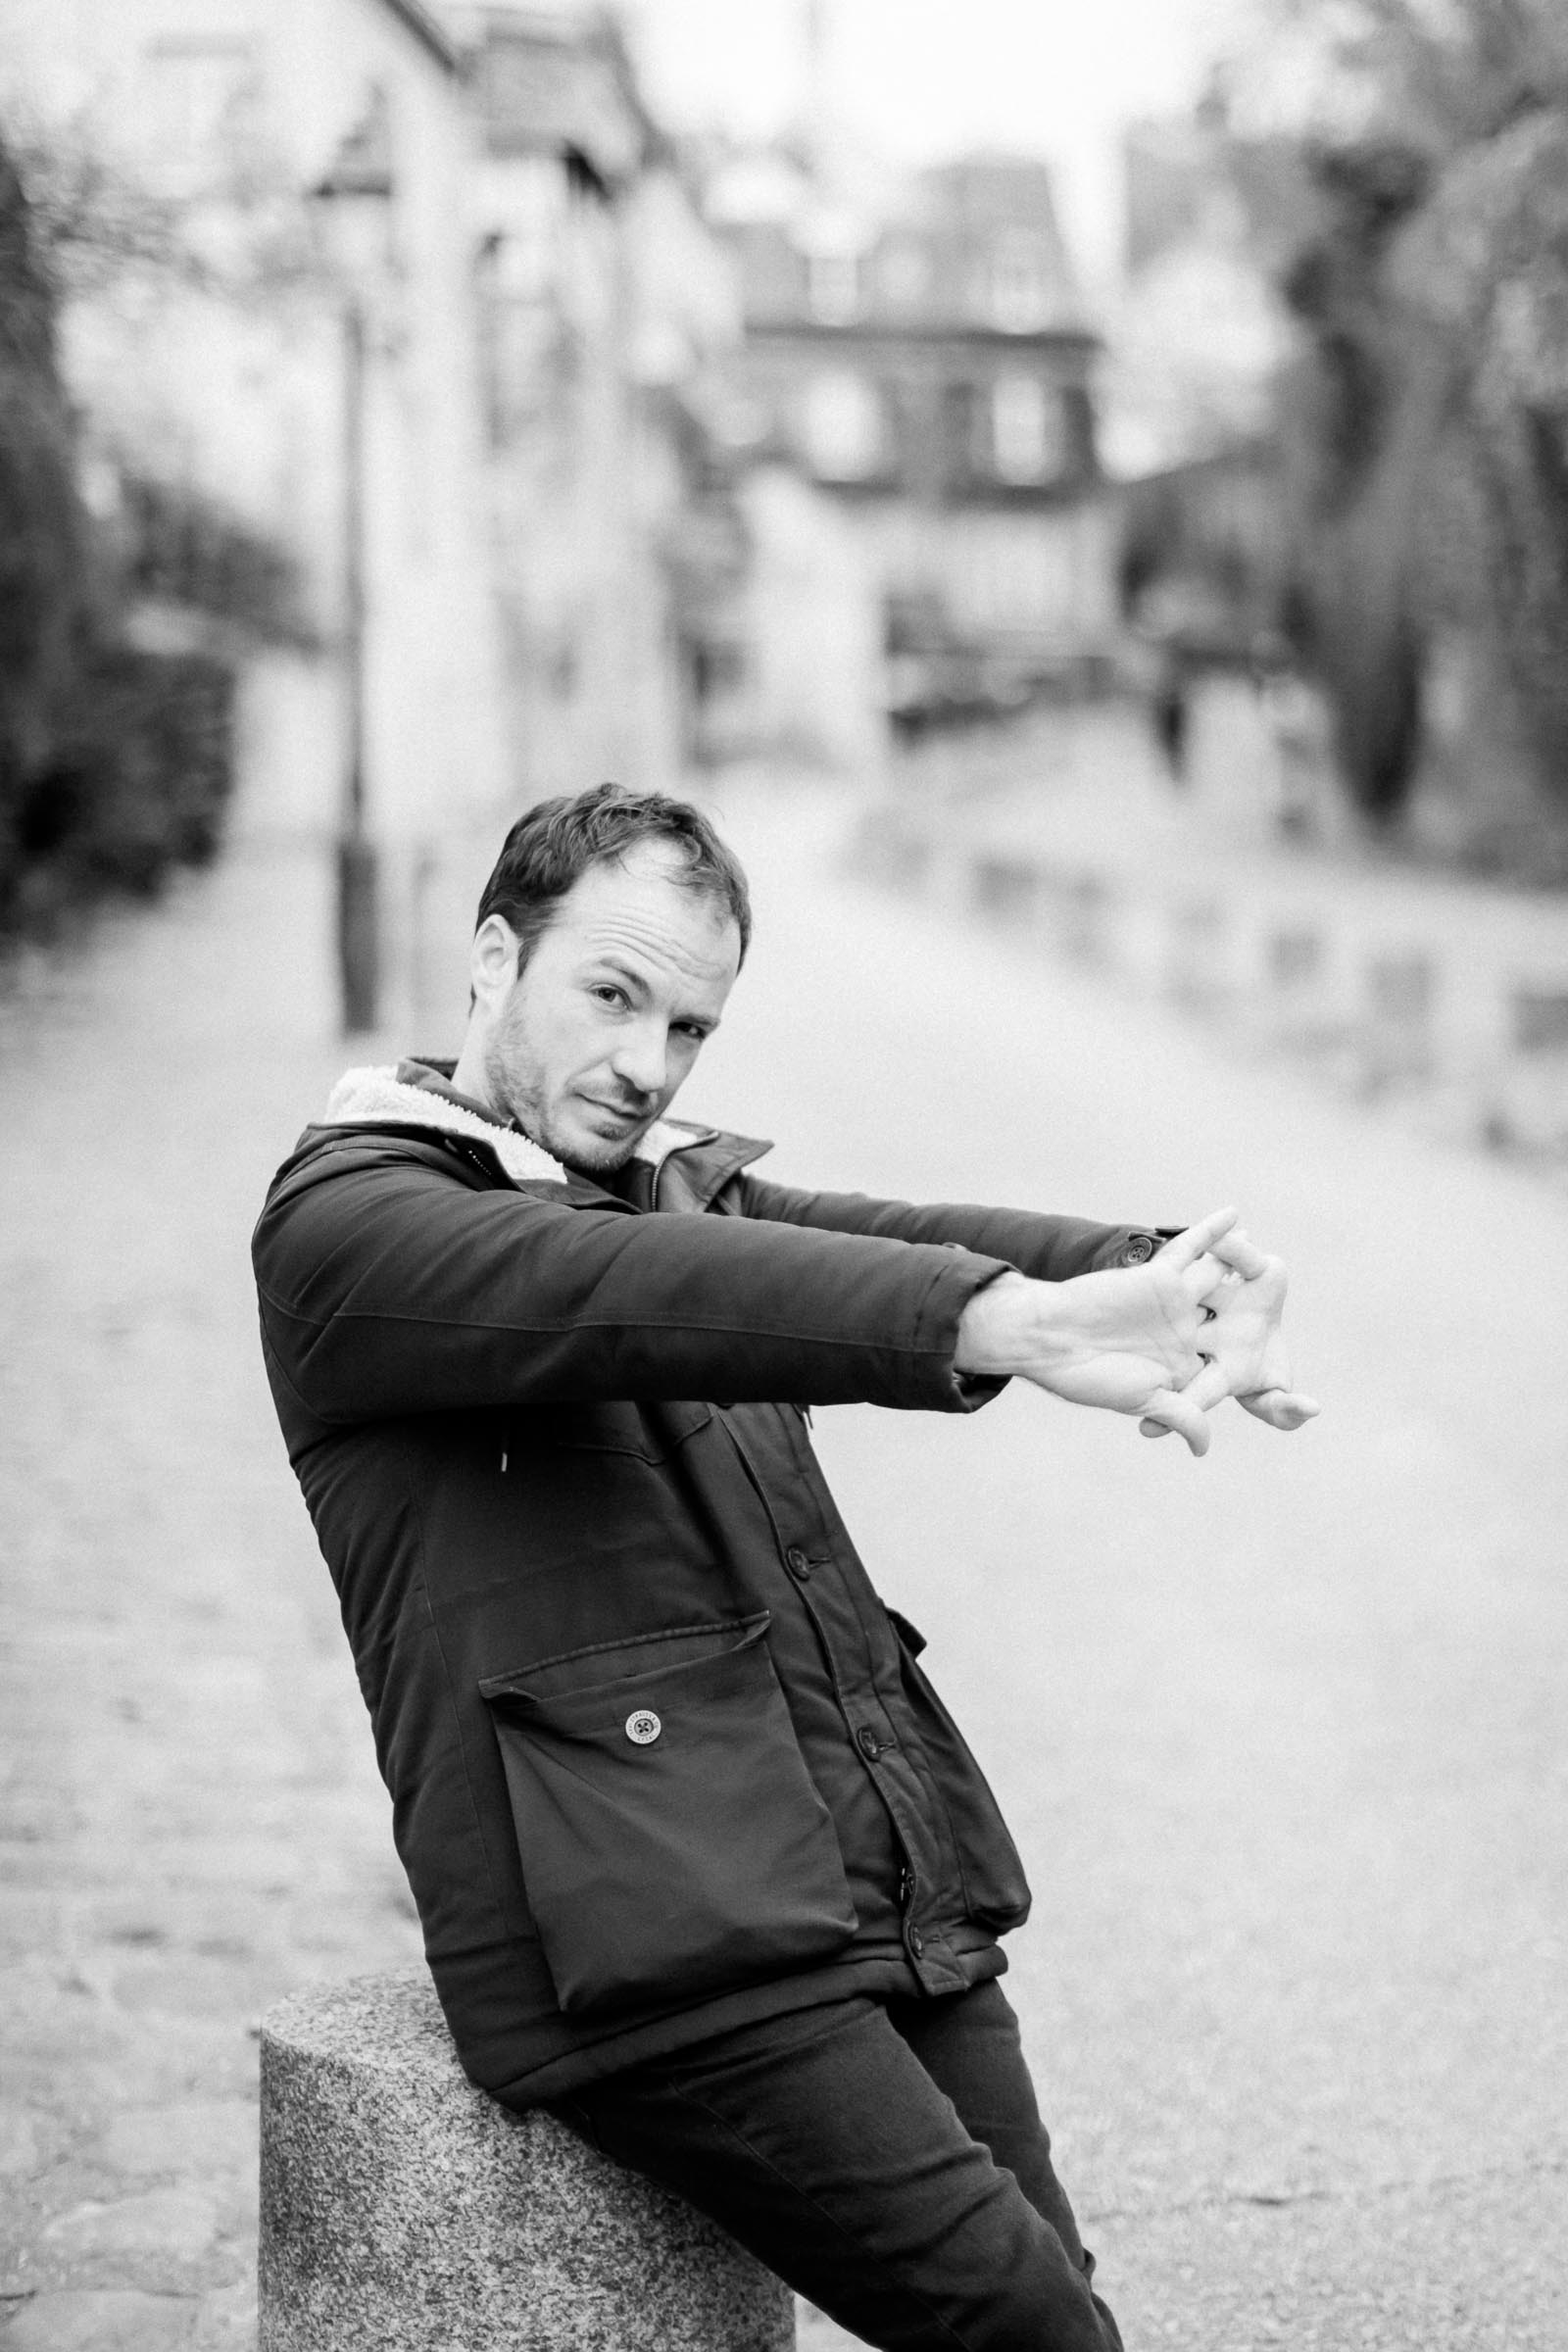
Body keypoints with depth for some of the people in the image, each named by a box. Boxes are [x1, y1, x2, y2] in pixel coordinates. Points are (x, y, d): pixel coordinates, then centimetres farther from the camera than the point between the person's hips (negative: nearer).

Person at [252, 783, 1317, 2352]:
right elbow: (627, 1295, -21)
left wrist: (1176, 1281, -19)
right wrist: (1012, 1321, -34)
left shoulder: (692, 1192, 21)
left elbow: (917, 1243, 3)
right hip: (649, 1933, -7)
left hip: (894, 1890, 7)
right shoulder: (345, 1219, -1)